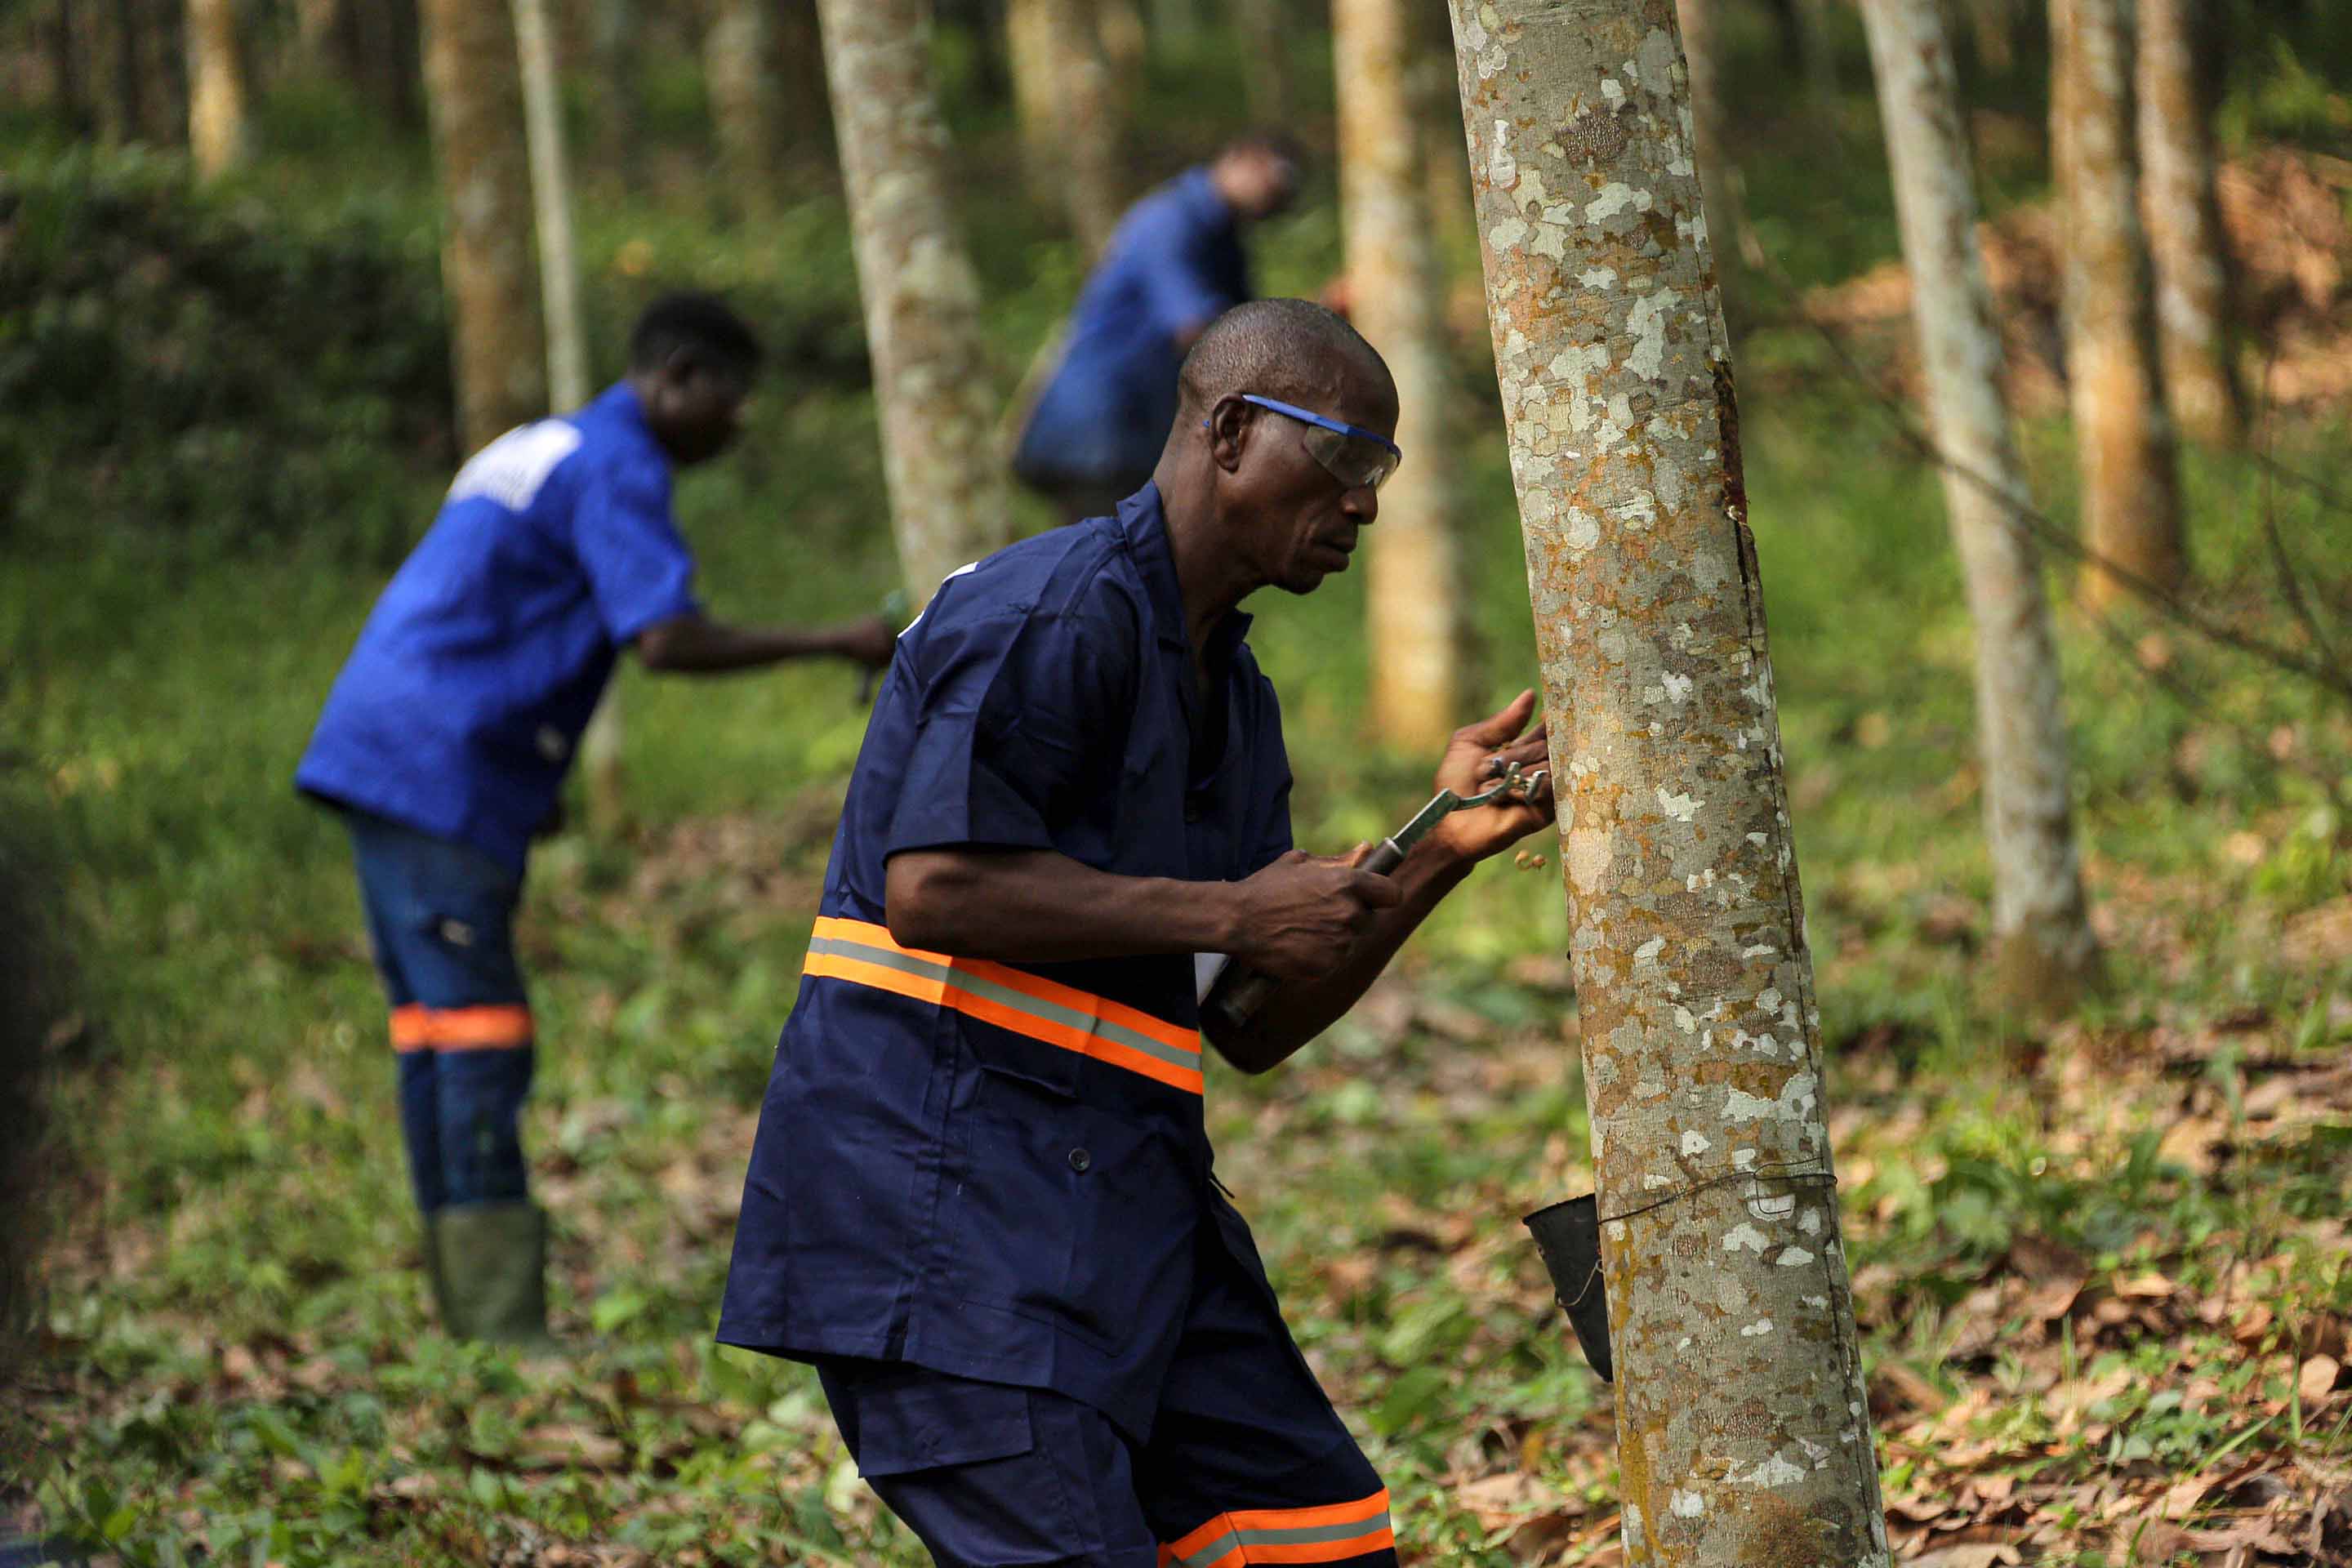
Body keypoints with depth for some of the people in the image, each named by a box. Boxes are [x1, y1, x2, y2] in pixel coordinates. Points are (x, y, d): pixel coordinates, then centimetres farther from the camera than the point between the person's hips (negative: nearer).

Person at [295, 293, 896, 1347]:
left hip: (379, 757, 10)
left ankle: (471, 1313, 11)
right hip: (442, 778, -10)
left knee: (437, 1029, 9)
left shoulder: (538, 449, 24)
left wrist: (531, 787, 26)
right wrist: (831, 644, -12)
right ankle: (502, 1326, -15)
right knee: (480, 1034, -12)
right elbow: (667, 639, -19)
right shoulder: (615, 468, -8)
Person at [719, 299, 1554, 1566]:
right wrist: (1232, 914, -16)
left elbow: (1257, 1029, 18)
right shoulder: (1059, 613, -11)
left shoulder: (1233, 697, 19)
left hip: (1118, 1207, 10)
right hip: (948, 1188, -10)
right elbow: (931, 887, -23)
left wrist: (1438, 855, 6)